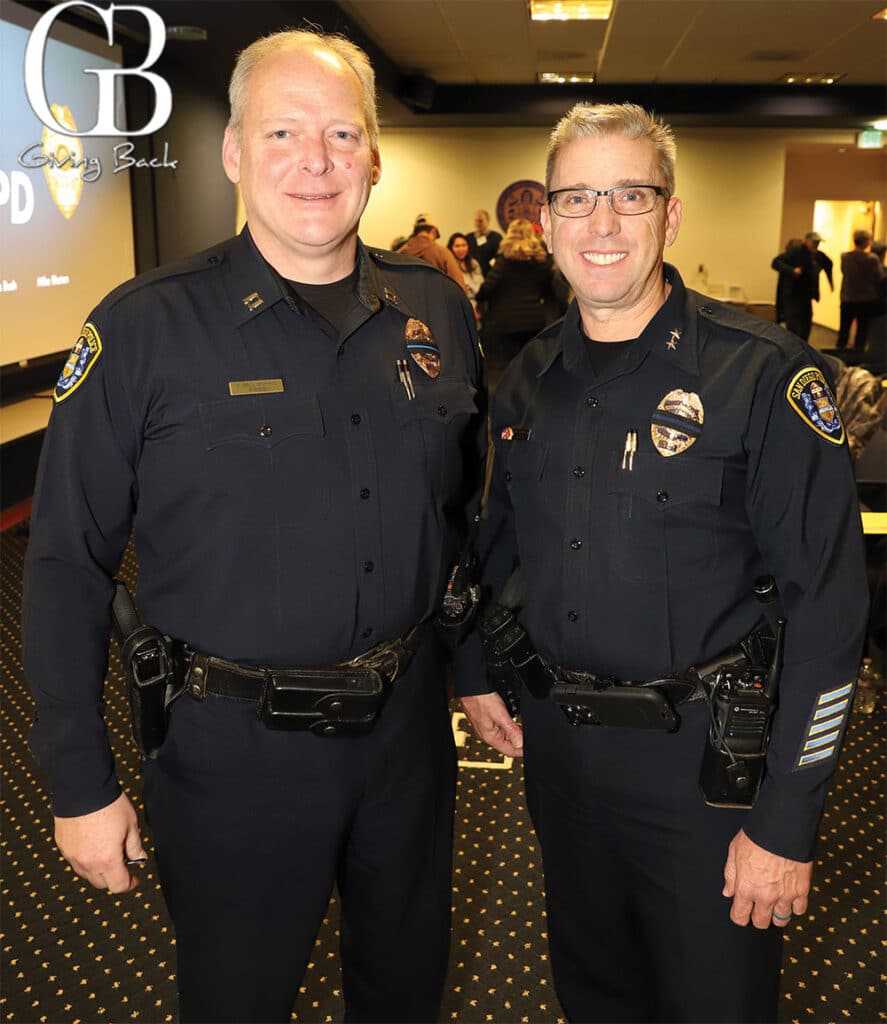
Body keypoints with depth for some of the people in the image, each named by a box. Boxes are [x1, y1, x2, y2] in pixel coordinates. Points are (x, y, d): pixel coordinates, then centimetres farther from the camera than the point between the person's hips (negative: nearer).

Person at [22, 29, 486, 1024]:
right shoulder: (144, 327, -13)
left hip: (407, 720, 4)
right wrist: (81, 783, -7)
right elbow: (67, 566, -9)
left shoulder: (438, 311, 0)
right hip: (232, 745, -3)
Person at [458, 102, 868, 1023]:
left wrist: (786, 819, -16)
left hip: (701, 761, -4)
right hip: (554, 745, 5)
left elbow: (826, 602, -16)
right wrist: (475, 672, 10)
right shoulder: (528, 378, 2)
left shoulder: (762, 375, -15)